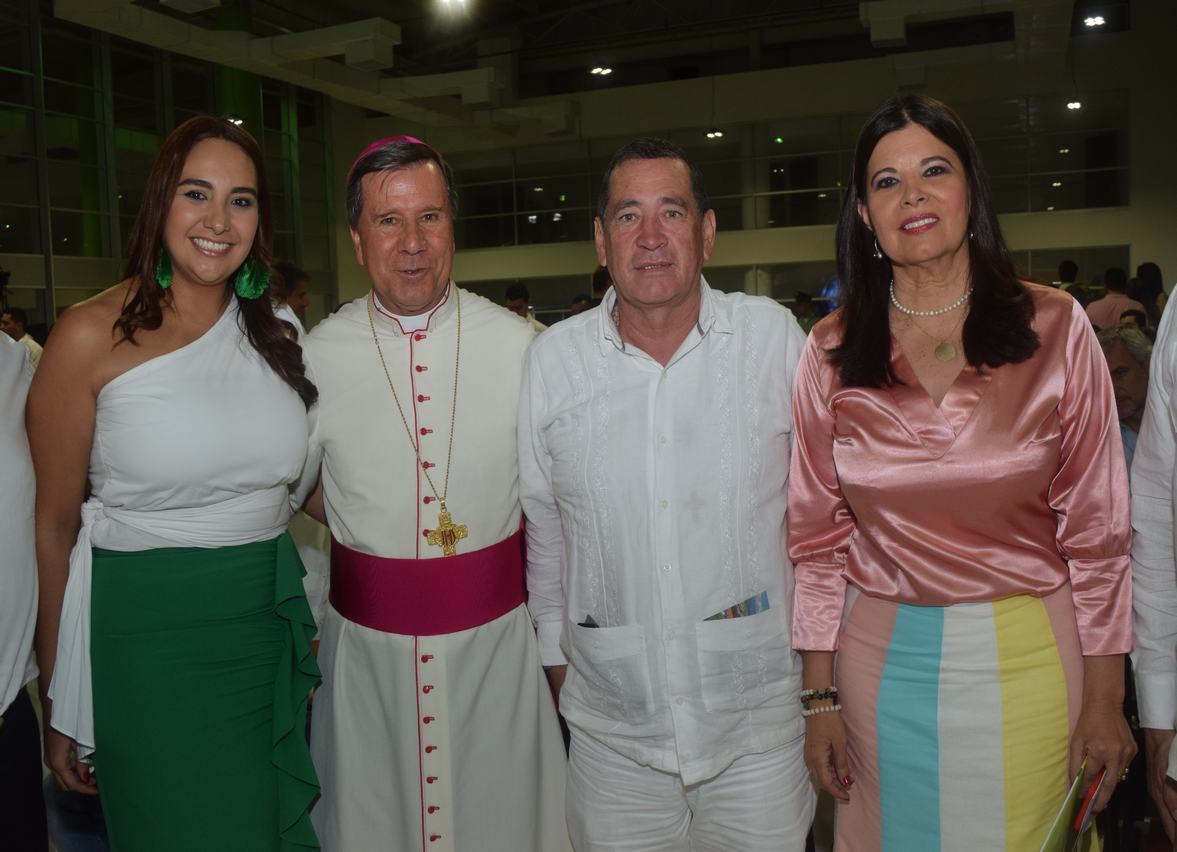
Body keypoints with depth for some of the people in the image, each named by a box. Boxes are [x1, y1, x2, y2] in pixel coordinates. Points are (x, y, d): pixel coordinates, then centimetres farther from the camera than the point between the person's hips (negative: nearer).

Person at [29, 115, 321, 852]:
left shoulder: (274, 332, 4)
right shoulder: (94, 336, -9)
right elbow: (55, 526, -4)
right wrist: (58, 705, -1)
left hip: (271, 628, 5)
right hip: (148, 634, -4)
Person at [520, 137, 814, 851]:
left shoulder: (775, 336, -5)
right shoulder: (553, 358, -2)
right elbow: (543, 524, 8)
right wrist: (556, 652, 12)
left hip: (758, 713, 0)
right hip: (611, 722, 1)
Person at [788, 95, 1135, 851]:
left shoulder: (1055, 329, -5)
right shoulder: (831, 354, -2)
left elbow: (1095, 525, -2)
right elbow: (817, 533, 1)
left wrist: (1104, 696, -2)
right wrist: (821, 698, 1)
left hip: (1028, 660, -1)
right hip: (883, 658, 1)